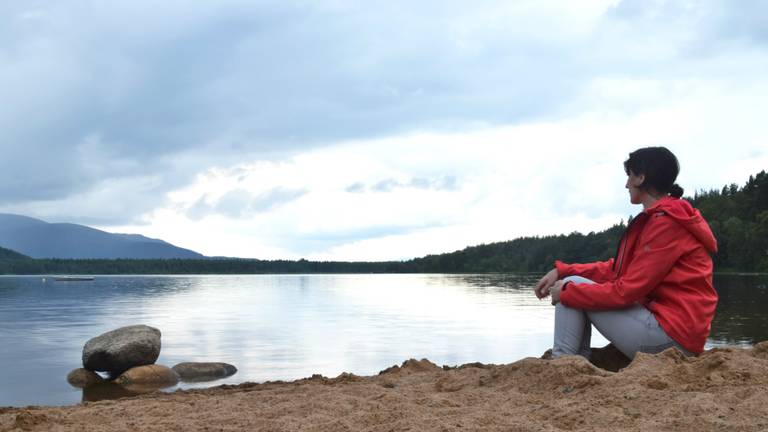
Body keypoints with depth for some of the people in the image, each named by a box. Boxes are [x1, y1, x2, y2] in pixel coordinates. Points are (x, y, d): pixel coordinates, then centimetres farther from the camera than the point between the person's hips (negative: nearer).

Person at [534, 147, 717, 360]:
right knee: (573, 286, 14)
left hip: (670, 337, -10)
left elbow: (627, 291, -18)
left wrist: (567, 292, -8)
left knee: (572, 287, -5)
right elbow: (616, 269, 17)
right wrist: (561, 271, 8)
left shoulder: (665, 222, -15)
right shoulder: (663, 218, 17)